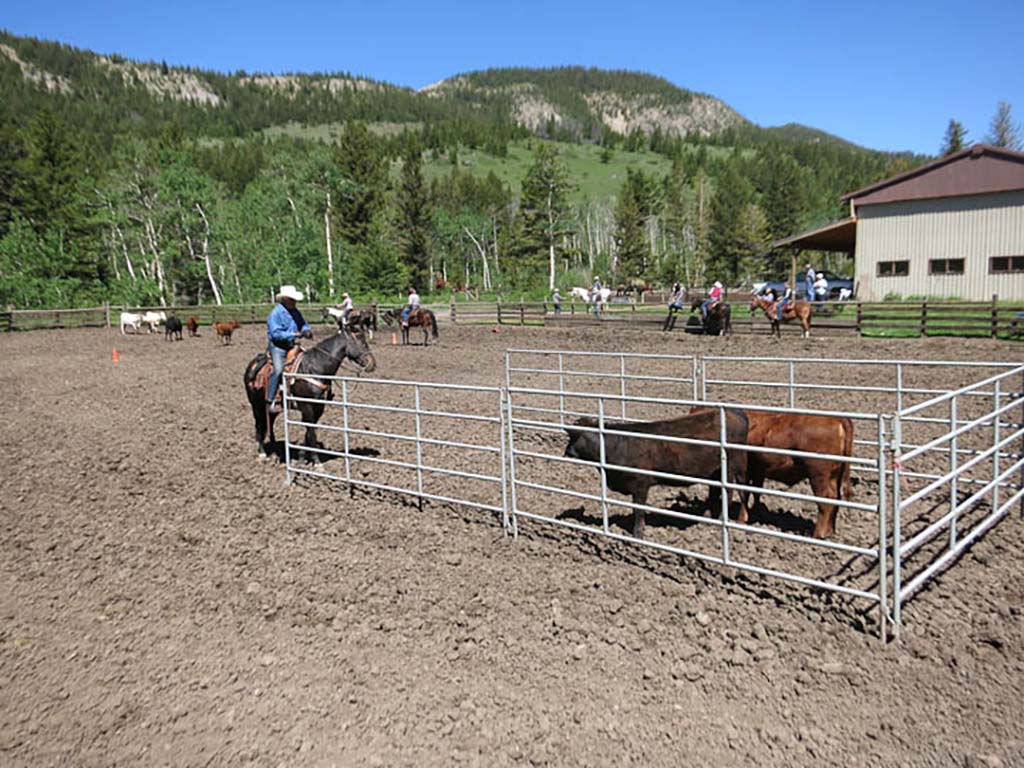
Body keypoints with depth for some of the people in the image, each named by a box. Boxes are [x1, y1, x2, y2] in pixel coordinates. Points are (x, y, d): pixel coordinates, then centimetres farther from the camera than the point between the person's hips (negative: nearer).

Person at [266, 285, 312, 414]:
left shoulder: (295, 311, 9)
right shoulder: (275, 313, -13)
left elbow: (303, 324, 22)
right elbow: (276, 333, -21)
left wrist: (306, 331, -3)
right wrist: (295, 334, -25)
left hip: (291, 345, 8)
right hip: (277, 346, -8)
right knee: (278, 370, -23)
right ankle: (270, 402, -19)